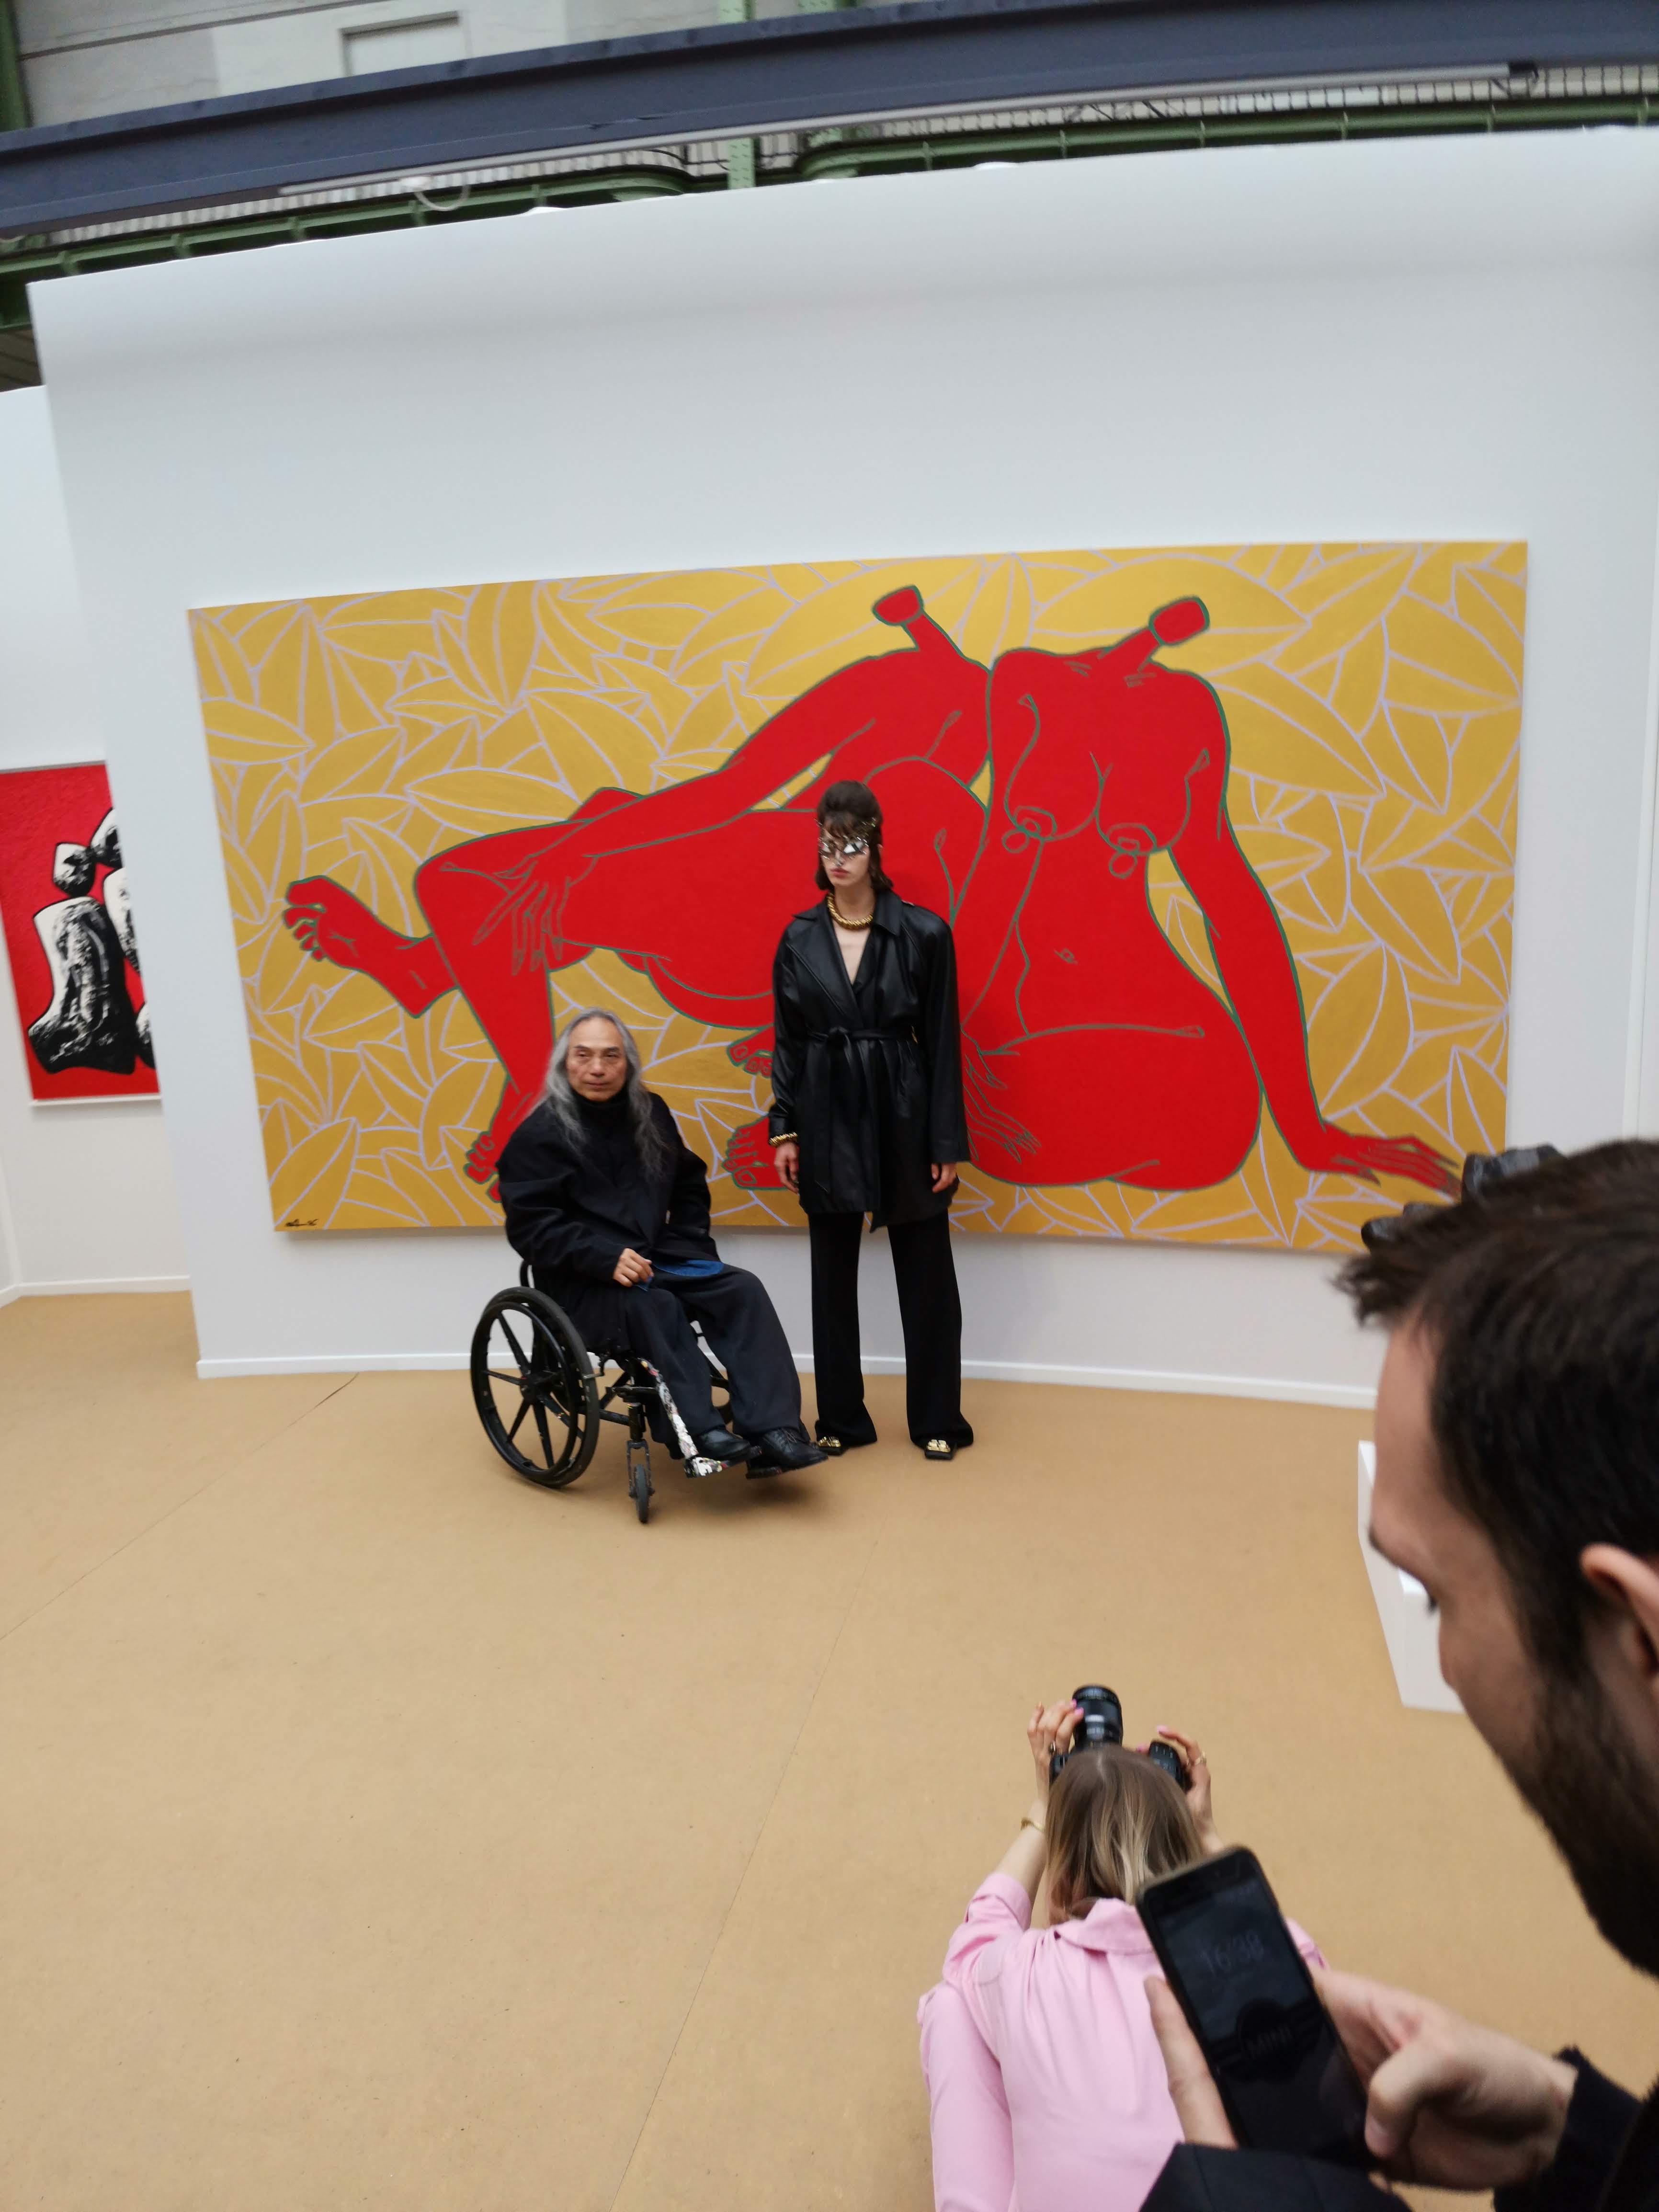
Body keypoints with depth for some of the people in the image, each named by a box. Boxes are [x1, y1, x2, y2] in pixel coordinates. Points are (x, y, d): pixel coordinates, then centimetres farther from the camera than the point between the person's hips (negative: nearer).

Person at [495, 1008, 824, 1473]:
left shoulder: (650, 1113, 10)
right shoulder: (539, 1135, -7)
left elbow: (689, 1186, 21)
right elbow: (531, 1227, -14)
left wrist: (690, 1247, 4)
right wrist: (605, 1258, -26)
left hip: (654, 1259, 6)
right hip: (582, 1283, -5)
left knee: (743, 1290, -18)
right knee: (655, 1306, -36)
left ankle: (772, 1431, -25)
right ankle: (701, 1431, -28)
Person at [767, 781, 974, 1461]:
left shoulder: (923, 934, -5)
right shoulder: (799, 938, 3)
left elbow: (941, 1043, -4)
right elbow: (786, 1040, 7)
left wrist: (946, 1143, -5)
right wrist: (784, 1129, 1)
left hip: (901, 1113, -2)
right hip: (827, 1116, 2)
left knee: (925, 1270, 5)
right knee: (833, 1271, 10)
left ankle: (936, 1420, 21)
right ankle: (841, 1418, 24)